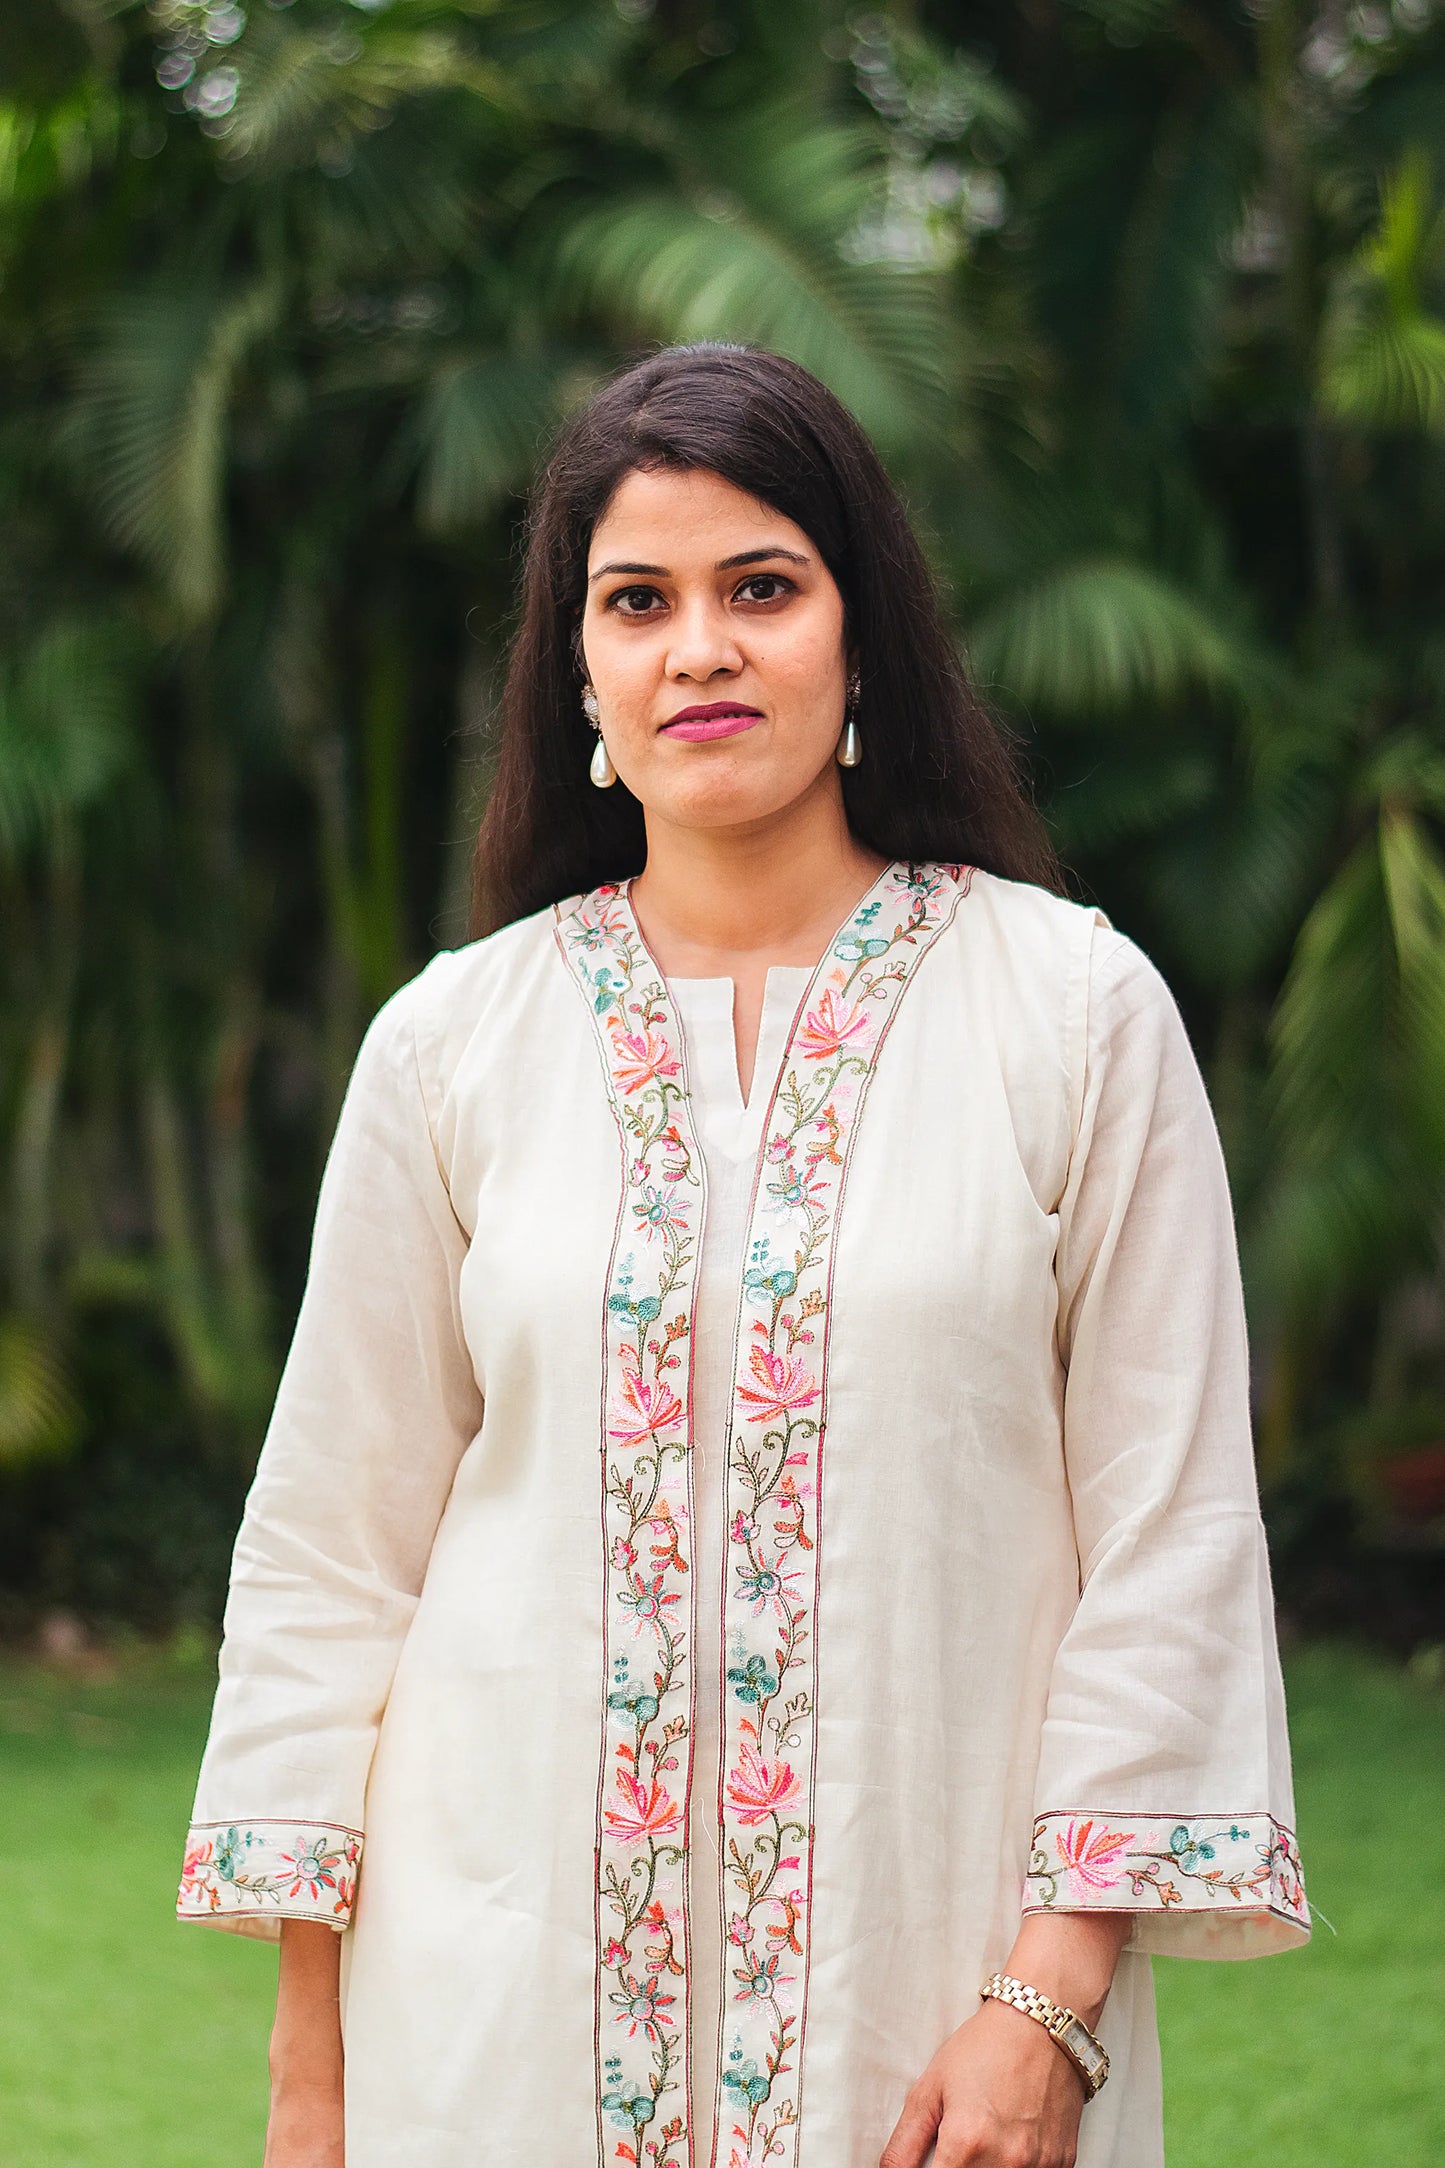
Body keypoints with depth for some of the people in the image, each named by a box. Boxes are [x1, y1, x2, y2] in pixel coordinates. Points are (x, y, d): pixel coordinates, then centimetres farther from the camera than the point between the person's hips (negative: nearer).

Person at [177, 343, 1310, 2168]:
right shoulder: (454, 1042, 4)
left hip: (928, 1986, -1)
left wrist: (1055, 2003, -9)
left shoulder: (1075, 1010, 0)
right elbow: (333, 1554, 6)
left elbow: (1168, 1531, -2)